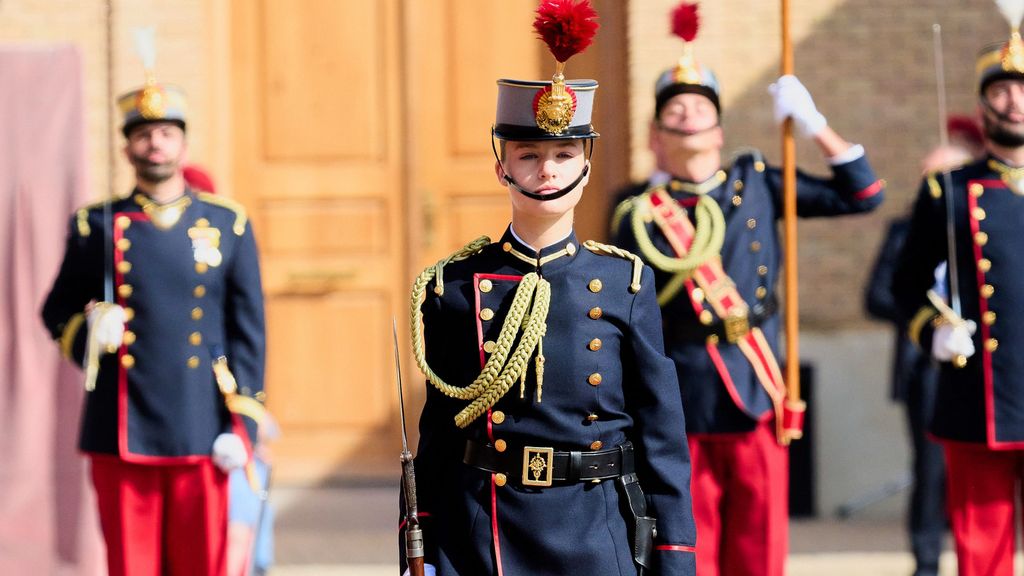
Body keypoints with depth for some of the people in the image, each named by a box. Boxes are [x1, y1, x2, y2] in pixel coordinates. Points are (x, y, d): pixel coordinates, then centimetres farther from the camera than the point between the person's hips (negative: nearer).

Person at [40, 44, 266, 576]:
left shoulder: (229, 225, 7)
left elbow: (248, 331, 6)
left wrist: (241, 424, -2)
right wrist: (86, 333, -10)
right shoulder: (96, 227, 7)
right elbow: (57, 312, 13)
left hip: (202, 432, 0)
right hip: (122, 434, 0)